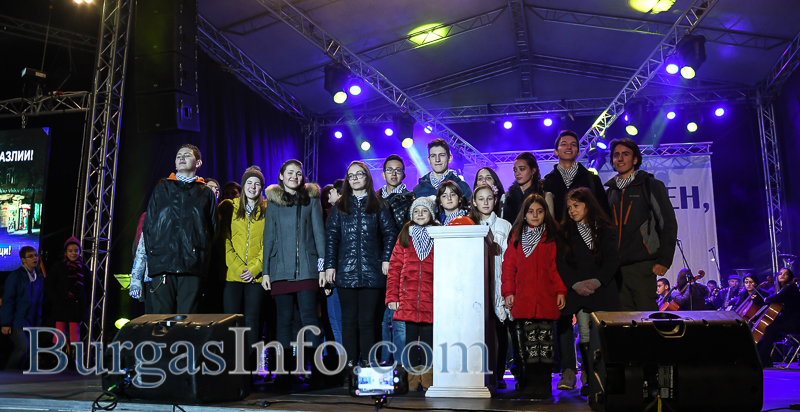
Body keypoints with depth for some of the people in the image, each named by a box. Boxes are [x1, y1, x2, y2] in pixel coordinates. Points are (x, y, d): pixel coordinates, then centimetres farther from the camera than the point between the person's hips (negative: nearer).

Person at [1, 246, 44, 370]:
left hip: (30, 322, 6)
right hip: (16, 321, -6)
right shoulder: (15, 276, -8)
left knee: (22, 349, 5)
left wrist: (38, 322, 12)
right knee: (23, 347, -16)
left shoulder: (39, 277, 11)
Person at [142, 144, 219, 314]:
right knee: (161, 315, -2)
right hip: (162, 261, 1)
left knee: (187, 317, -4)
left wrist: (202, 252, 2)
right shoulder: (161, 189, 20)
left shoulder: (205, 193, 16)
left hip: (192, 264, -1)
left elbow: (213, 227, 13)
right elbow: (148, 223, 16)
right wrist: (152, 249, 3)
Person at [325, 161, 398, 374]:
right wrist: (330, 265, 1)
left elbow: (390, 233, 7)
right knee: (349, 320, 4)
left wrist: (386, 259, -4)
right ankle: (350, 363, 10)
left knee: (367, 320, -1)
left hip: (372, 271, -2)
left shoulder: (378, 206, 9)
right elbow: (331, 236, 9)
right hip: (346, 271, 2)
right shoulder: (340, 207, 13)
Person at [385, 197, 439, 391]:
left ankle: (428, 381, 15)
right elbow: (394, 268, 7)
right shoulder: (405, 236, 11)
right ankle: (412, 381, 15)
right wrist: (392, 296, 0)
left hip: (431, 299, -1)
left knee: (428, 339, 3)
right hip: (408, 298, 1)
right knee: (410, 338, 5)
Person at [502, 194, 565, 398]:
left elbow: (557, 265, 5)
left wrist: (561, 291, -3)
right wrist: (508, 291, 2)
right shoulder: (517, 236, 11)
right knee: (527, 341, 2)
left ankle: (543, 385, 3)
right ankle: (529, 382, 10)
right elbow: (509, 265, 9)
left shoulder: (552, 237, 8)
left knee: (545, 341, -3)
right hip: (523, 299, 1)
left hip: (546, 298, -1)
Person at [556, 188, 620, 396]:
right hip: (577, 292, -1)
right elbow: (561, 263, 2)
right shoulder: (564, 231, 7)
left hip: (602, 290, 1)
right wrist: (576, 284, -11)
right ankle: (588, 378, -1)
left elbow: (613, 259, 0)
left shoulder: (605, 230, 7)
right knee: (585, 334, -8)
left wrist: (597, 281, -13)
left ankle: (589, 377, 7)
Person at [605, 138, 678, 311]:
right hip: (615, 267, 5)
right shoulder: (611, 192, 17)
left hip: (642, 265, -5)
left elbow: (668, 223, -2)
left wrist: (664, 260, -9)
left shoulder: (651, 186, 2)